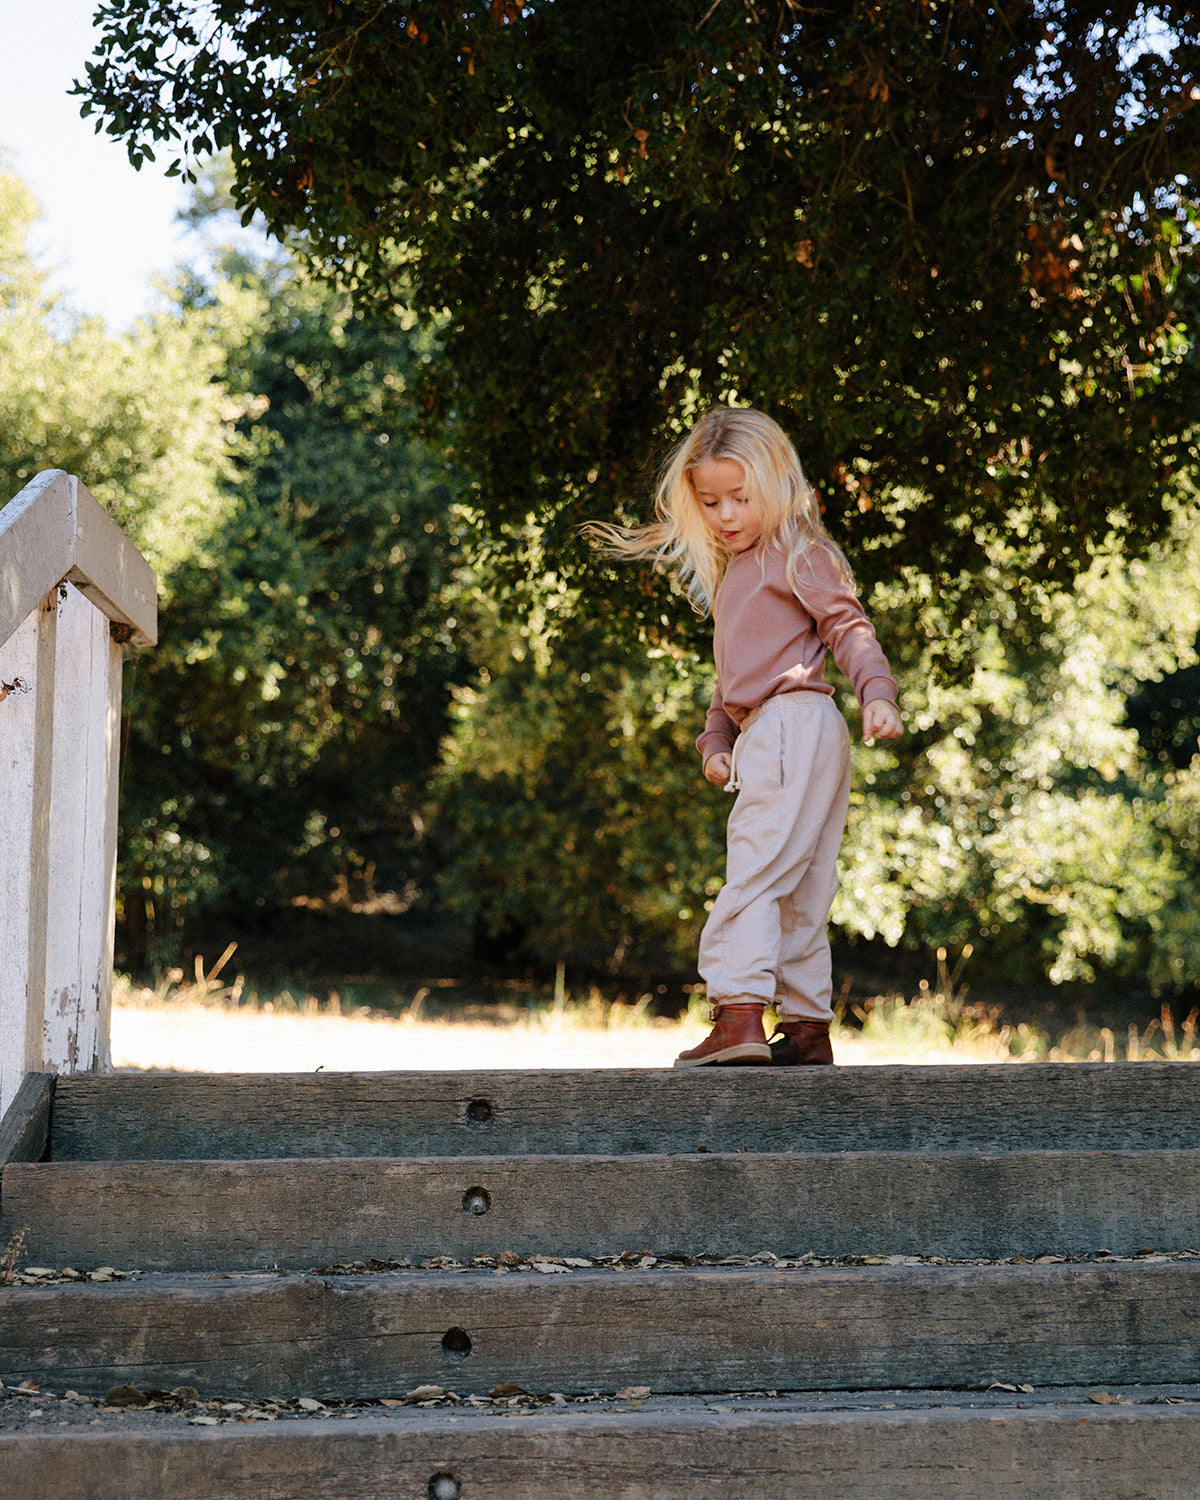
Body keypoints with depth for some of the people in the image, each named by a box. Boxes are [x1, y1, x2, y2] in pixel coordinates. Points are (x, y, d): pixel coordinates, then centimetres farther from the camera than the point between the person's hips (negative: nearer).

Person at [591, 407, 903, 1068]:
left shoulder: (797, 555, -1)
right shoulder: (732, 575, 25)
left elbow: (848, 627, -9)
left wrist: (876, 692, -24)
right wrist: (715, 738, 15)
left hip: (795, 723, -10)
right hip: (763, 736, 10)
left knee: (754, 872, -18)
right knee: (794, 894, 10)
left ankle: (739, 1013, -25)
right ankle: (807, 1030, 14)